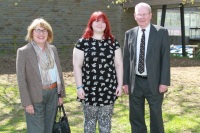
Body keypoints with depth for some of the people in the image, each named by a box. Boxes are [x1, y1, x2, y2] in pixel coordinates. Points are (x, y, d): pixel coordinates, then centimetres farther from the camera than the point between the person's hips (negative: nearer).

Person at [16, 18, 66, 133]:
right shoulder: (23, 52, -9)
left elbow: (59, 72, 12)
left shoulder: (52, 49, 8)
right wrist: (27, 102, -15)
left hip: (53, 94, 5)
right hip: (35, 97, -5)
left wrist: (61, 94, 8)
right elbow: (21, 79, -11)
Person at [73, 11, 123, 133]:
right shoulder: (83, 42, -2)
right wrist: (79, 87, -7)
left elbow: (119, 65, 6)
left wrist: (120, 85, 2)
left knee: (106, 121, 11)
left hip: (108, 89, 2)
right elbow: (77, 66, -3)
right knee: (90, 120, 10)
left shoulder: (113, 42, 5)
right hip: (89, 89, -2)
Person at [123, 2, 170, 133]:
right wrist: (125, 81, 3)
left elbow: (165, 58, -6)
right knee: (135, 117, 12)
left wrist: (164, 82, -11)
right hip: (135, 82, 3)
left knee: (156, 116, 11)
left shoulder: (161, 32, -4)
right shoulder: (130, 34, 5)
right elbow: (126, 59, 7)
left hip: (154, 82, -3)